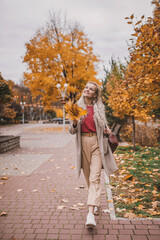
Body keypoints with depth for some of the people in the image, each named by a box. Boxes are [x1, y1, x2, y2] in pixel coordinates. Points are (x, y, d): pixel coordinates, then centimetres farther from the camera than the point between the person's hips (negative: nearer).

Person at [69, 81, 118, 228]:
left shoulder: (100, 107, 5)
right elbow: (72, 131, 4)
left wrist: (107, 130, -1)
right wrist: (74, 123, -17)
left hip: (97, 143, -1)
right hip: (83, 143, 2)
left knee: (95, 178, -11)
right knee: (88, 176, 11)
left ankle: (91, 213, -15)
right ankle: (96, 202, 33)